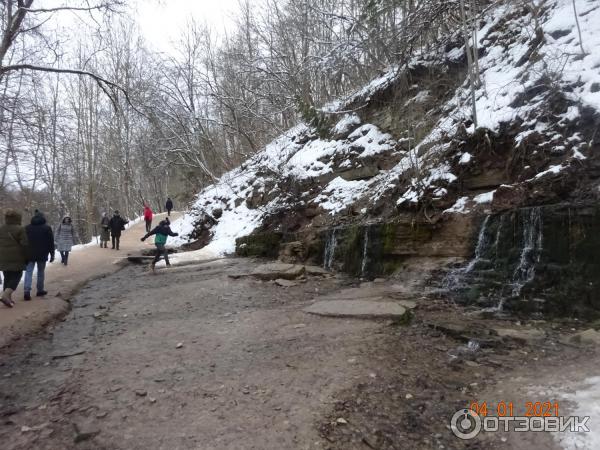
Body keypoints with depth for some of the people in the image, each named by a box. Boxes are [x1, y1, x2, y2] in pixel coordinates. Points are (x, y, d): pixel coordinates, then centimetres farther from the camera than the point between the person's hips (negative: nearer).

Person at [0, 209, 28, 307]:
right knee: (15, 277, 1)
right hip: (16, 259, -6)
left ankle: (8, 298, 13)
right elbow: (24, 245, -12)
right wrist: (26, 258, -2)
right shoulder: (20, 229, -10)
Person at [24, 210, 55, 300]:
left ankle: (27, 291, -13)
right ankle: (40, 290, 14)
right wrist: (52, 255, 2)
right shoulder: (47, 228, -2)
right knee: (41, 272, 9)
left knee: (28, 272, 1)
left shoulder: (27, 228, 7)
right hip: (42, 255, -2)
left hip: (30, 255, 2)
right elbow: (51, 243, -3)